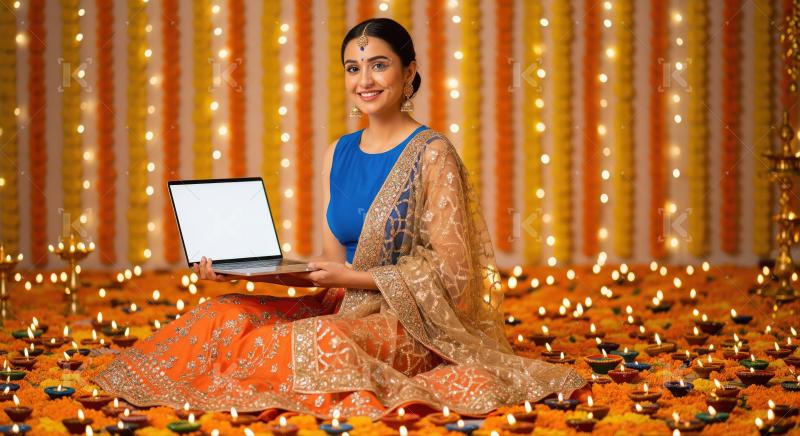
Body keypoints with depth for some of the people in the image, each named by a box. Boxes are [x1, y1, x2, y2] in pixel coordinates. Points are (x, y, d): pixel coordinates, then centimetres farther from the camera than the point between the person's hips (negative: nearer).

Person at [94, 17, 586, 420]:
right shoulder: (339, 154, 11)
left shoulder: (431, 154, -9)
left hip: (414, 324, -7)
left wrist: (358, 278, -20)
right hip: (349, 308, 7)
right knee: (226, 315, -13)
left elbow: (449, 273, -12)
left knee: (328, 340, -36)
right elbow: (334, 266, 13)